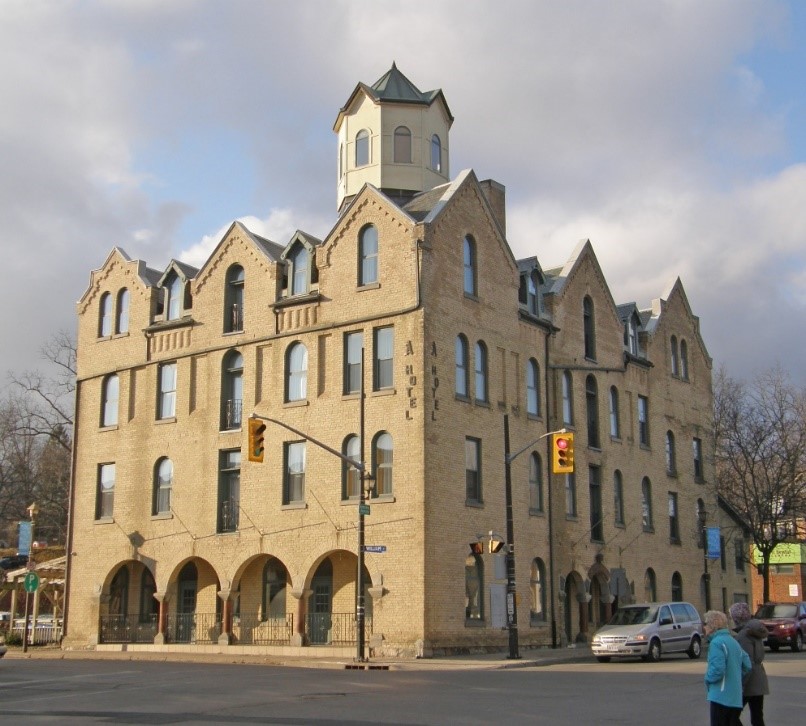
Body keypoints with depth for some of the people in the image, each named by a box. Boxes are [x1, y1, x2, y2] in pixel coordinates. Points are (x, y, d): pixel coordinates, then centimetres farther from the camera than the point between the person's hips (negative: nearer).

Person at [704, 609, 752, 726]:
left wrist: (708, 679, -5)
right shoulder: (733, 641, 12)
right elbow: (747, 666, 14)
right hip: (736, 698, 8)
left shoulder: (716, 643, -14)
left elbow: (718, 669, -22)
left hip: (721, 697, -8)